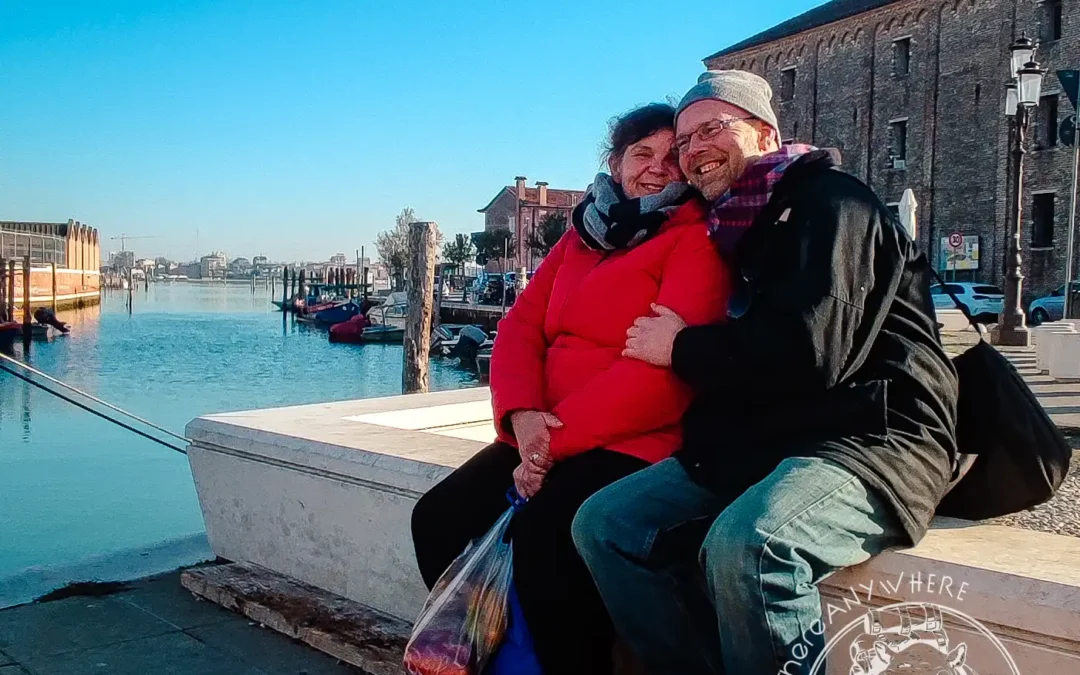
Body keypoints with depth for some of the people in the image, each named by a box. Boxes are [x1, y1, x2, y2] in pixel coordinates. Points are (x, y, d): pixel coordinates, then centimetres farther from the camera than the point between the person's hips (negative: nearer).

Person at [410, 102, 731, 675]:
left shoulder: (695, 241, -4)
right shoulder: (580, 237, 18)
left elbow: (664, 368, -16)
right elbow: (520, 327, 10)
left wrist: (557, 440, -18)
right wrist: (523, 413, -11)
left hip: (638, 441, -7)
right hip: (547, 436, 7)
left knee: (542, 531, -31)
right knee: (439, 517, -6)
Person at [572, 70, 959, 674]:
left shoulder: (829, 200, -6)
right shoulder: (733, 229, 20)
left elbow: (810, 351, -21)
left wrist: (683, 348, -8)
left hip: (869, 435, -8)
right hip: (754, 443, 8)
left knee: (745, 543, -36)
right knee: (603, 522, -6)